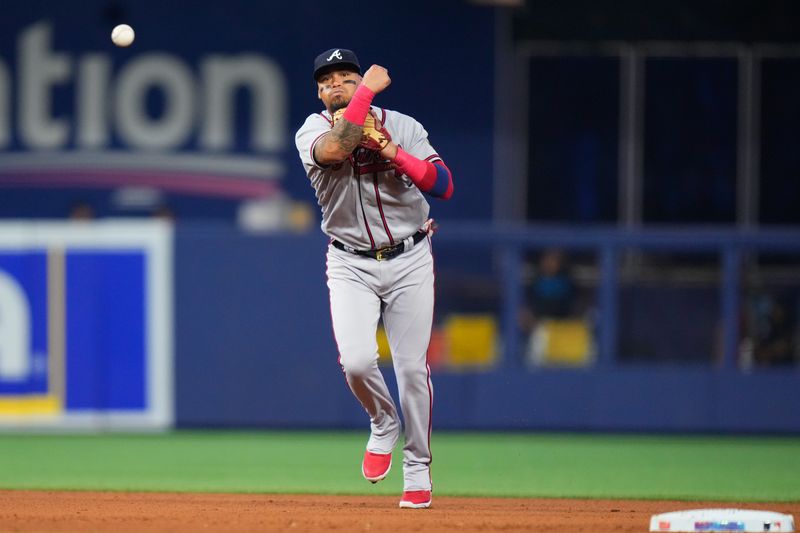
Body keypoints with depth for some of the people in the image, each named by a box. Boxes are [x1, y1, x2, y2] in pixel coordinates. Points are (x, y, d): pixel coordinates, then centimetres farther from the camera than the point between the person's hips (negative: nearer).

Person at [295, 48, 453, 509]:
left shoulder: (402, 127, -1)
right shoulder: (313, 131, -5)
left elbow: (444, 186, -9)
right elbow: (336, 149, -30)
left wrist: (392, 151, -19)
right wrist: (368, 90, -22)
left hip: (409, 260, 1)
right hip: (352, 266, -1)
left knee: (413, 367, -1)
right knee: (357, 361, -18)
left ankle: (418, 471, 13)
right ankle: (384, 424, 14)